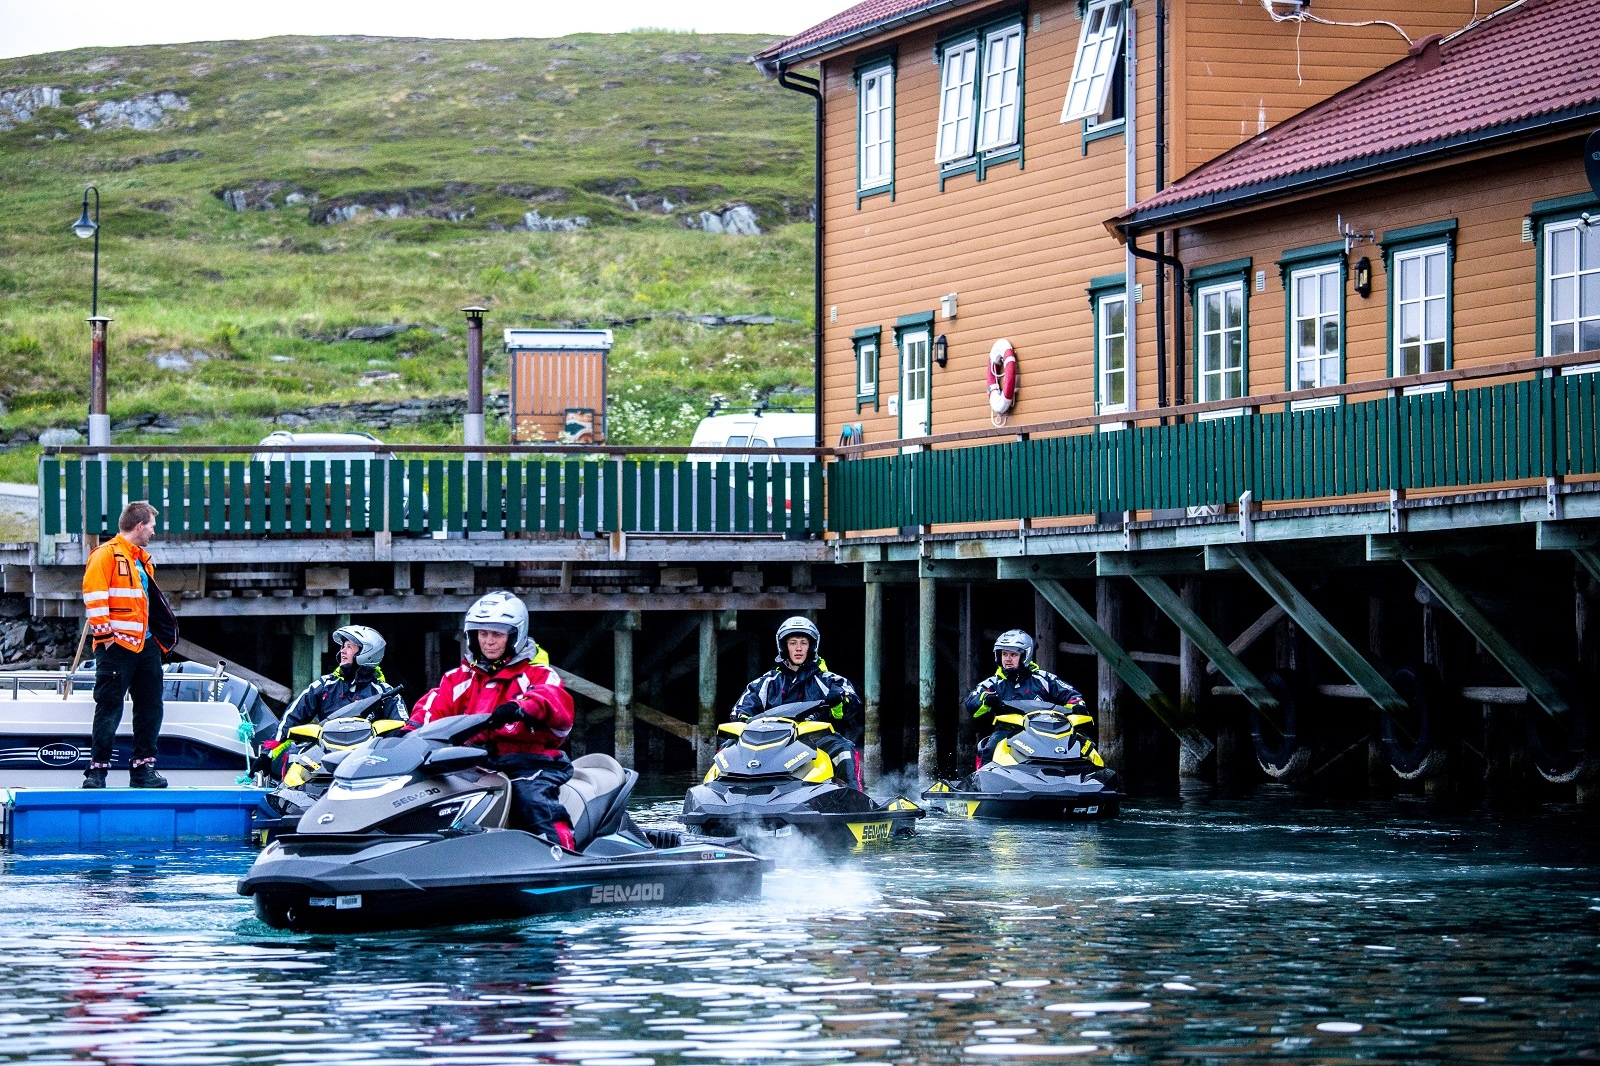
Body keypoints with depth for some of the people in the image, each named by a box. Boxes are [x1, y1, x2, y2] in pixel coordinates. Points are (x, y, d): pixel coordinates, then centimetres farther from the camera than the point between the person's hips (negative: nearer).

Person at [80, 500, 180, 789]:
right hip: (117, 644, -8)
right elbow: (94, 595, -14)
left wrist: (163, 637, 21)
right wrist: (104, 633, -17)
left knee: (150, 707, 7)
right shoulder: (106, 554, -6)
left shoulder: (143, 560, 21)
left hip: (146, 646, 8)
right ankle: (97, 770, -3)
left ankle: (143, 768, 13)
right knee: (109, 708, -7)